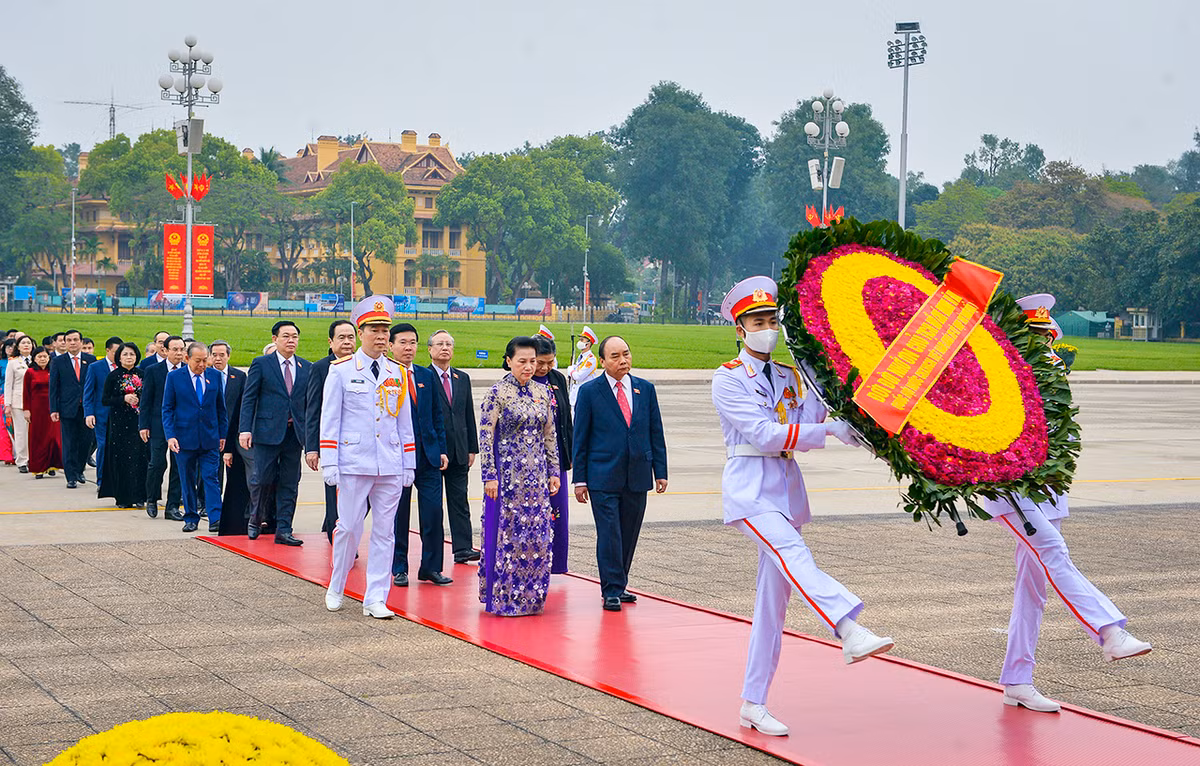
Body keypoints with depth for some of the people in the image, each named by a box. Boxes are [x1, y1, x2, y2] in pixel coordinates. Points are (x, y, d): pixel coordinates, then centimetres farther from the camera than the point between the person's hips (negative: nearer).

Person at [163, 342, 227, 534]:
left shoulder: (215, 376, 6)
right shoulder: (174, 377, 0)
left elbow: (220, 407, 12)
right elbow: (167, 408, 1)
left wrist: (223, 434, 8)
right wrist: (170, 435, -9)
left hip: (210, 438, 1)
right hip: (185, 437, -1)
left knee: (211, 478, -6)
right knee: (187, 481, 7)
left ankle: (216, 519, -11)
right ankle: (191, 518, 17)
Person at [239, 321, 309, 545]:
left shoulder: (306, 368, 11)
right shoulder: (261, 364, 2)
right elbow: (248, 398, -1)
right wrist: (245, 429, -11)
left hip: (295, 432, 3)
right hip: (267, 431, -3)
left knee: (289, 483, 3)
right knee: (262, 478, -3)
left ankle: (283, 530, 8)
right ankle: (255, 519, 22)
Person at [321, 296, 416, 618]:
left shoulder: (397, 373, 10)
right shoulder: (341, 370, 0)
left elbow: (405, 422, 14)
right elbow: (329, 419, 0)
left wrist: (409, 465, 10)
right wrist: (328, 463, -6)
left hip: (390, 466, 3)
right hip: (353, 463, -3)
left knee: (385, 531, 2)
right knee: (349, 528, -1)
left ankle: (375, 599, 7)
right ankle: (335, 588, 21)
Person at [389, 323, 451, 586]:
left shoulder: (427, 376, 11)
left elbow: (437, 415, 15)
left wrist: (441, 449, 7)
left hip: (428, 455, 4)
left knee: (433, 512, 0)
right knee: (398, 515, 4)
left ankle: (431, 567, 11)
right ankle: (399, 569, 15)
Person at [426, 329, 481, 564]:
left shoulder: (463, 379, 13)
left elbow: (469, 415, 15)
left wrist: (472, 448, 9)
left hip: (458, 451, 5)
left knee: (459, 501, 4)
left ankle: (463, 549, 4)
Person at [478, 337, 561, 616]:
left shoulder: (543, 393, 8)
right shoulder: (497, 393, -8)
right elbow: (485, 436, -10)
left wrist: (554, 472, 11)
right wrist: (490, 476, -14)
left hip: (536, 475, 5)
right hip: (507, 474, -5)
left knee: (537, 535, 5)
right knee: (507, 533, -1)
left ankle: (530, 597, 16)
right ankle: (503, 598, 8)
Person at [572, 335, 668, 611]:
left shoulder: (646, 389, 9)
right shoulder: (589, 391, -1)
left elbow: (656, 432, 12)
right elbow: (580, 438, 1)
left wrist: (660, 471, 7)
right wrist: (580, 479, -3)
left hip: (637, 476, 4)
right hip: (603, 477, -3)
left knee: (629, 534, 8)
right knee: (609, 534, -6)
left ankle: (618, 585, 20)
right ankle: (612, 590, 0)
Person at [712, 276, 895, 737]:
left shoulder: (789, 379, 15)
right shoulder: (728, 379, -4)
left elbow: (802, 434, 4)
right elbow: (764, 434, -15)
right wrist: (829, 431, -20)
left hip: (786, 488, 6)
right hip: (749, 487, -6)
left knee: (774, 597, 4)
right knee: (793, 554, -33)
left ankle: (753, 705, 9)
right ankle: (850, 632, -53)